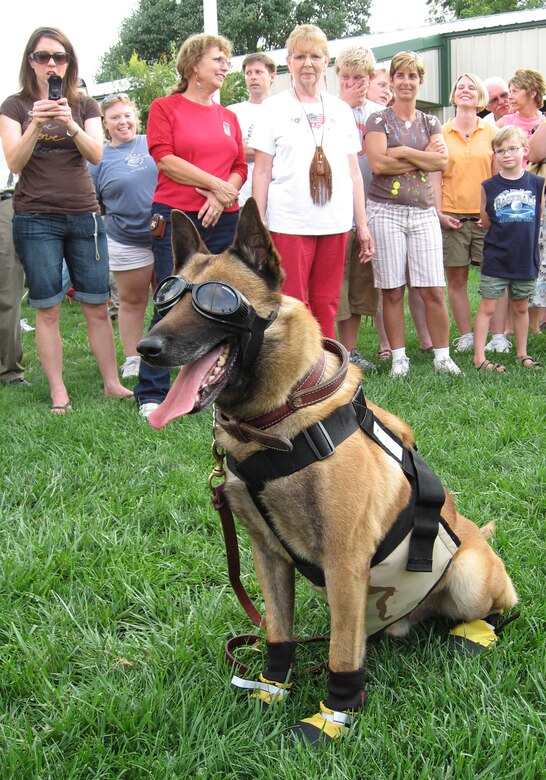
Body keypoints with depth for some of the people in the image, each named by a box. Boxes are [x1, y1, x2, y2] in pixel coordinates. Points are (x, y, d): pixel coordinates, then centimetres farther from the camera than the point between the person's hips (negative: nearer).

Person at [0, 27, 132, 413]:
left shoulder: (85, 105, 11)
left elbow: (96, 154, -4)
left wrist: (71, 125, -21)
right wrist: (36, 125, -21)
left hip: (85, 215, 2)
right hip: (36, 219, -2)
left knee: (98, 307, 2)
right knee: (48, 309, -2)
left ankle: (112, 382, 11)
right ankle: (58, 392, 4)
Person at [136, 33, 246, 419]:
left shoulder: (229, 117, 18)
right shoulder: (165, 107, 5)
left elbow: (241, 168, 13)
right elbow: (165, 159, -7)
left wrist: (222, 197, -6)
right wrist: (215, 184, -8)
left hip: (223, 219, 5)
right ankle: (152, 394, 2)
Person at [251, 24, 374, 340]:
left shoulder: (341, 110, 13)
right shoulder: (275, 108, 4)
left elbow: (353, 171, 15)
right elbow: (262, 171, 1)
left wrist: (362, 224, 10)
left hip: (335, 222, 3)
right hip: (289, 222, -3)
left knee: (327, 304, 8)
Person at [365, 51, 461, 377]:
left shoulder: (430, 123, 15)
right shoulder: (378, 120, 4)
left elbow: (443, 161, -1)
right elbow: (378, 163, -11)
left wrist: (403, 152, -9)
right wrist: (423, 159, -5)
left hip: (423, 212, 3)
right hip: (386, 211, -2)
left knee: (433, 290, -1)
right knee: (393, 291, 0)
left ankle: (443, 355, 9)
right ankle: (399, 358, 10)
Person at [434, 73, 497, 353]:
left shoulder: (491, 131, 7)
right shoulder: (441, 133, 5)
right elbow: (436, 176, 4)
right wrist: (439, 212, -4)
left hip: (486, 217, 0)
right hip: (451, 217, 0)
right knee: (456, 279, 2)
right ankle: (465, 336, 12)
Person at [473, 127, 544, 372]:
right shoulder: (489, 187, -5)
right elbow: (486, 222, 4)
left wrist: (522, 236, 4)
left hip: (526, 258, 2)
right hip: (496, 259, -2)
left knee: (521, 307, 15)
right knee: (487, 307, -2)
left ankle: (522, 354, 29)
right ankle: (479, 358, 3)